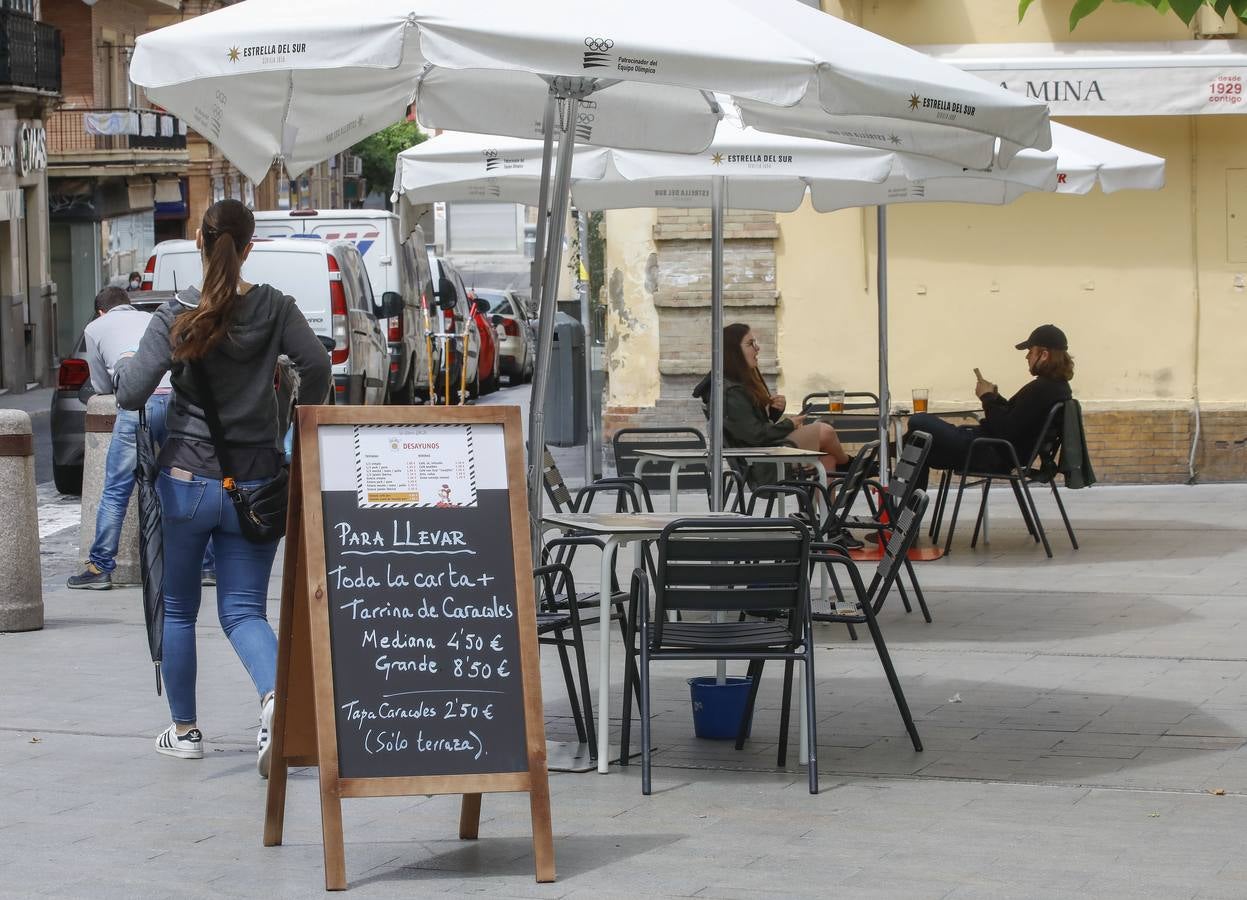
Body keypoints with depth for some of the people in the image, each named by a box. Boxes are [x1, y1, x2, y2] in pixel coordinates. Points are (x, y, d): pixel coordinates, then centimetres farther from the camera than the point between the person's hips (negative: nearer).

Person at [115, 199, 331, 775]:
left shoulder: (178, 315, -8)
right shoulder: (273, 308, -3)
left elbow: (131, 393, -14)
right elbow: (317, 367, -14)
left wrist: (122, 368, 9)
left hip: (187, 481, -1)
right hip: (255, 484, 1)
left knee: (178, 610, 16)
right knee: (243, 611, 6)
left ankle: (184, 729, 23)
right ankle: (275, 695, -23)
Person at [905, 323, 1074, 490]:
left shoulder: (1041, 389, -23)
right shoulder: (1058, 386, 8)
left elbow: (1005, 430, -24)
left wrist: (988, 398, -12)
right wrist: (994, 397, 4)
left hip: (993, 456, -11)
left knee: (919, 423, -7)